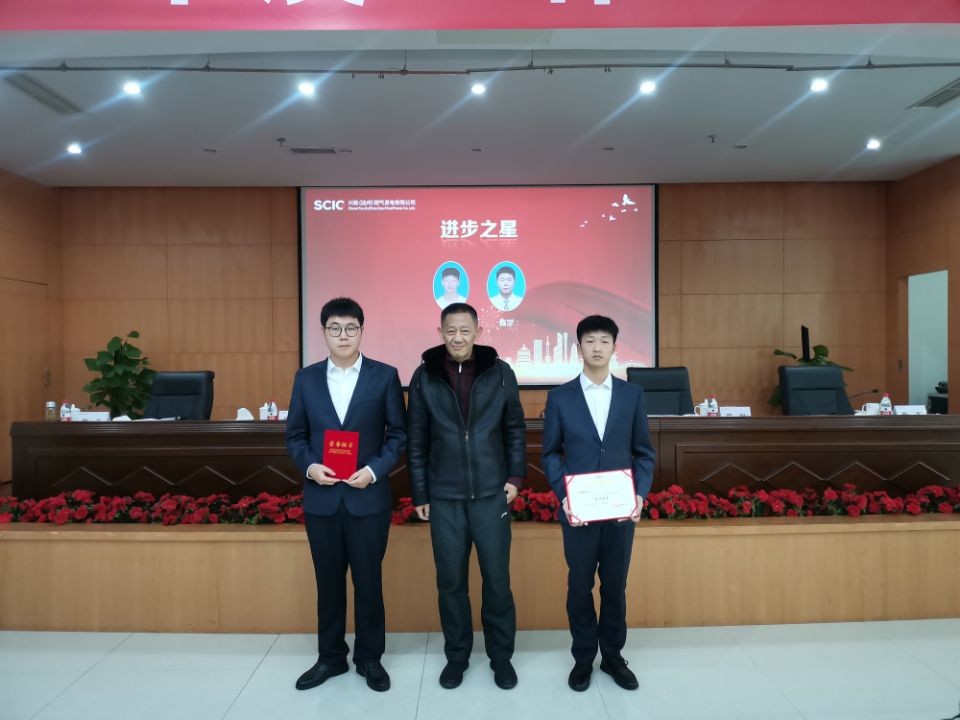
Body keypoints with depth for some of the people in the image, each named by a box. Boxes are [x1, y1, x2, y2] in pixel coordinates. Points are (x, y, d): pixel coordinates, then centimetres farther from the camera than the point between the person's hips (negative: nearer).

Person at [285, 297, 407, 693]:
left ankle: (369, 658, 27)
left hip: (368, 497, -2)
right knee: (328, 582, 14)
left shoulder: (384, 375, -2)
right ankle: (330, 657, 31)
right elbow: (295, 435, 8)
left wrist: (374, 470, -15)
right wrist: (309, 466, -11)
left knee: (368, 581, 9)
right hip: (321, 498, 2)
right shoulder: (306, 378, 5)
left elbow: (399, 433, -1)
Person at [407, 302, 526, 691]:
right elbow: (416, 441, 3)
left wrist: (516, 476, -2)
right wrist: (419, 494, 2)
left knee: (497, 578, 8)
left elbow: (515, 428, 6)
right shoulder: (424, 377, -1)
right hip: (444, 496, 1)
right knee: (450, 580, 10)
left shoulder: (500, 373, -1)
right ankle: (456, 656, 28)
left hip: (491, 493, 0)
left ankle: (501, 656, 26)